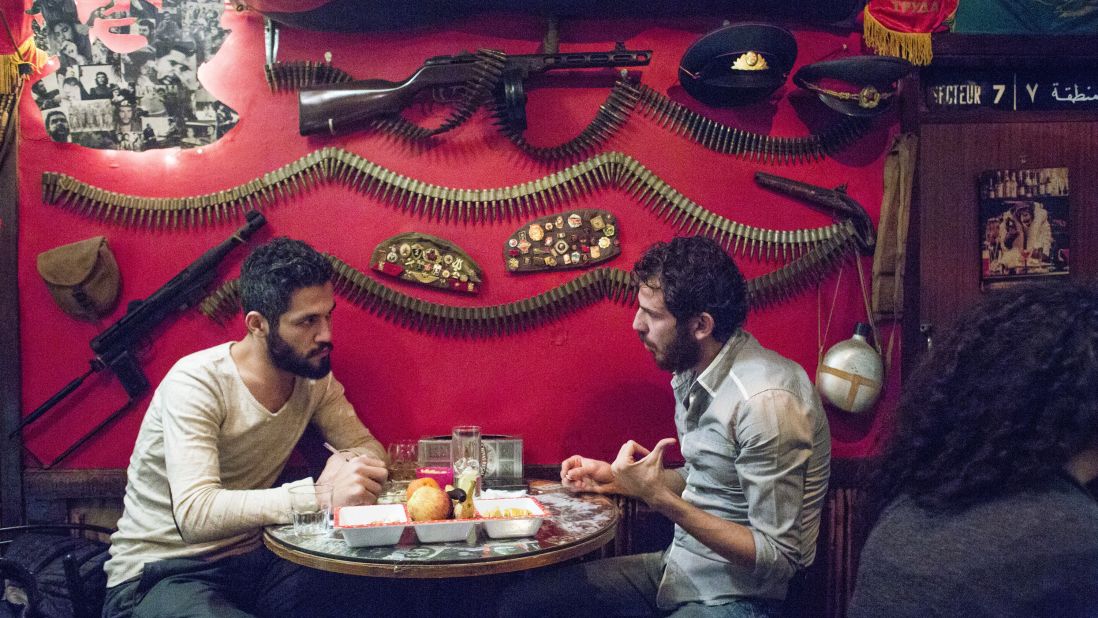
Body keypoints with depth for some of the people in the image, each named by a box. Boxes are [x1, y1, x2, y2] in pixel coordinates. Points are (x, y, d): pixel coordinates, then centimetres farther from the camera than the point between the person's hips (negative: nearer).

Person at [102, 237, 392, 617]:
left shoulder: (315, 378, -2)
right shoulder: (196, 383, -21)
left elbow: (368, 447, 5)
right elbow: (195, 513, -31)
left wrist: (345, 462, -19)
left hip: (252, 558, 5)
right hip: (160, 573, -4)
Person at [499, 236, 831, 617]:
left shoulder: (765, 400, -26)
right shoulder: (692, 373, 2)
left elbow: (779, 559, -24)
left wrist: (660, 497, -27)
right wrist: (616, 479, 3)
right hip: (679, 567, 8)